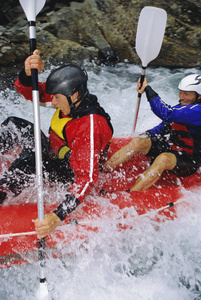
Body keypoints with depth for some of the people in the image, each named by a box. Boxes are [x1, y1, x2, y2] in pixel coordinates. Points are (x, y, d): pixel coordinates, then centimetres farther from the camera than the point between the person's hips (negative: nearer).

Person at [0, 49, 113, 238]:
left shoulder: (89, 127, -34)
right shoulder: (72, 99, -11)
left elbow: (87, 178, -38)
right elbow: (28, 91, -9)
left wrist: (57, 217, -44)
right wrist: (27, 72, -33)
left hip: (69, 175, -8)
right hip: (55, 154, 8)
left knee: (31, 159, -36)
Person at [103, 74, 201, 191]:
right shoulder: (181, 107, 7)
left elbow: (167, 114, -32)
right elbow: (162, 128, 18)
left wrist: (147, 88, -26)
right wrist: (144, 136, 4)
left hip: (188, 161, -7)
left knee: (163, 158, -40)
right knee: (139, 141, -15)